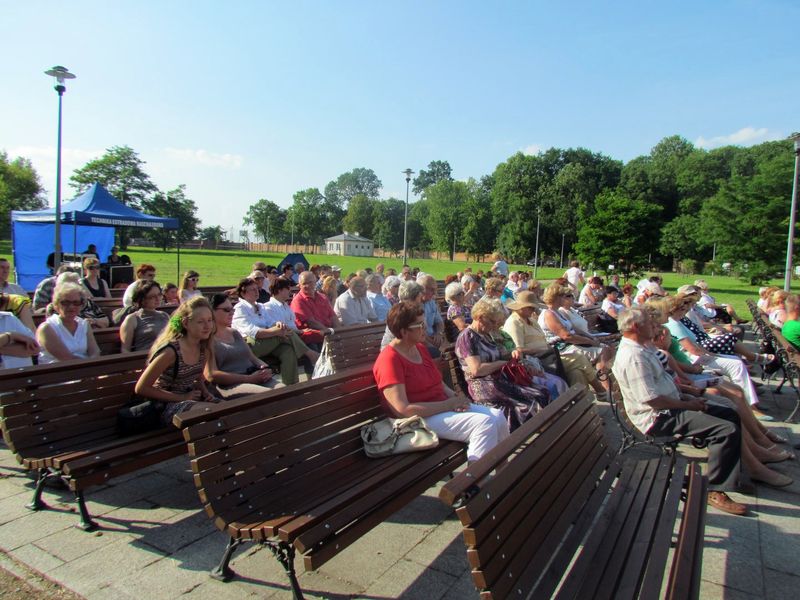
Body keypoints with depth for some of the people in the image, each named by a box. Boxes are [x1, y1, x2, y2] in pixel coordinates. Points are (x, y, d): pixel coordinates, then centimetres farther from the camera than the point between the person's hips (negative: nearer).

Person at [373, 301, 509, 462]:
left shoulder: (420, 347, 10)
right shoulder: (389, 359, -18)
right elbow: (403, 410, -23)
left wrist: (454, 396, -3)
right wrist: (449, 404, -19)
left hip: (443, 407, 9)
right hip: (421, 418, -9)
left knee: (498, 416, -2)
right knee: (484, 424, -22)